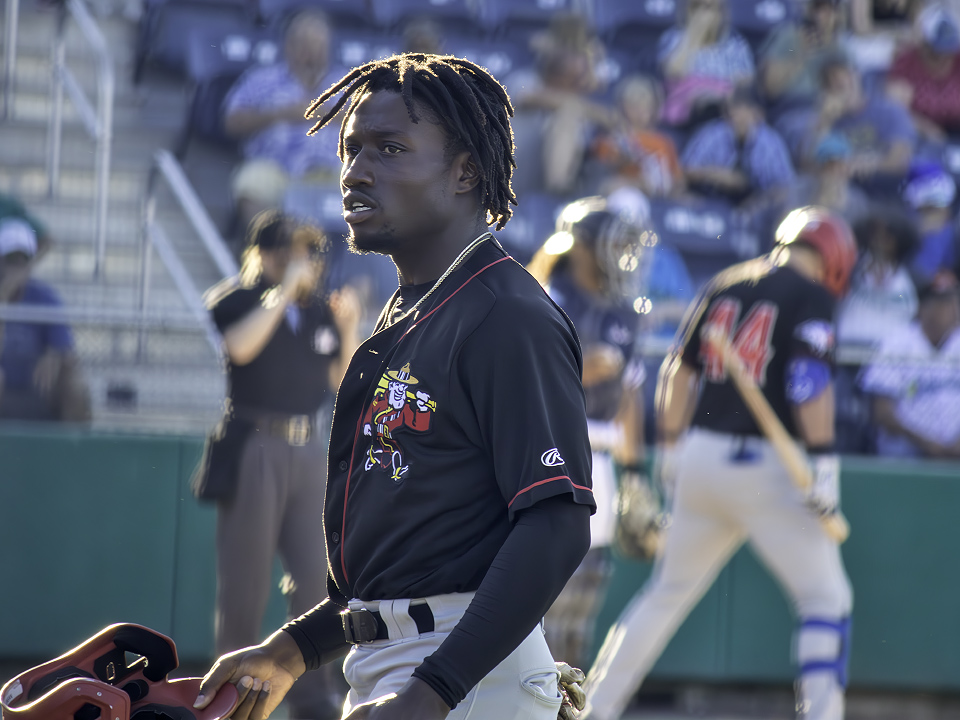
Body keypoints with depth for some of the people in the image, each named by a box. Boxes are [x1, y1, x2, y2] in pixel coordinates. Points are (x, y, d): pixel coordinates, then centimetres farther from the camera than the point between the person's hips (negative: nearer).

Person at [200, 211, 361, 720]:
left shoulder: (321, 310, 12)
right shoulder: (238, 299, -2)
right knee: (245, 581, -1)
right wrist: (284, 290, -21)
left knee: (315, 575, 2)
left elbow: (343, 381, 12)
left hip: (308, 449, 5)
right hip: (253, 447, -5)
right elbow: (240, 346, -24)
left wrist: (349, 328, -3)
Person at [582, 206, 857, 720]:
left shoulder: (723, 285, 15)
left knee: (668, 593, 19)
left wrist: (671, 447, 25)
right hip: (765, 466, -6)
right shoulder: (813, 296, -4)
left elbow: (678, 369, 17)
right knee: (826, 598, 2)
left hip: (701, 456, 6)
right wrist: (824, 461, -19)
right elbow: (810, 379, -16)